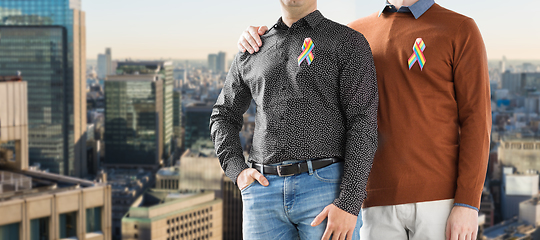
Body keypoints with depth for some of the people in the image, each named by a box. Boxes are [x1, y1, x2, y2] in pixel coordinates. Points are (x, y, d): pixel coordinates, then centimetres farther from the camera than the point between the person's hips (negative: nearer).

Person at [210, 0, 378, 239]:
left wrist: (349, 204, -16)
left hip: (327, 190, -4)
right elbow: (223, 117, 28)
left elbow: (363, 126, -5)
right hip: (264, 191, 4)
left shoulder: (349, 43, 4)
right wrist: (238, 172, 7)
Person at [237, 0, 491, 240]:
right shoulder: (360, 33, 14)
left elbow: (477, 122, -5)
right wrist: (256, 37, 4)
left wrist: (468, 205, -14)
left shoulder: (461, 30, 0)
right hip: (383, 199, 4)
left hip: (441, 197, -4)